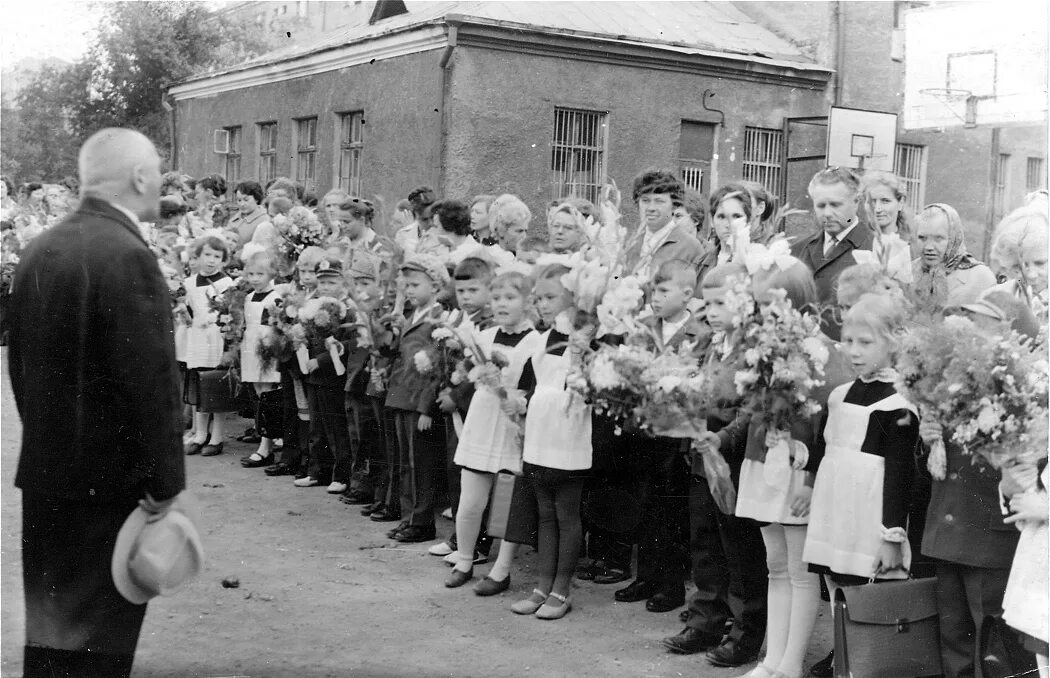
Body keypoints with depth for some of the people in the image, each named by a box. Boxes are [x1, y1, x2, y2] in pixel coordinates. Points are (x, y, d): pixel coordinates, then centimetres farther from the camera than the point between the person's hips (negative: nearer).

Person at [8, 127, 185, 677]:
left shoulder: (39, 250, 5)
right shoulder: (127, 256, -19)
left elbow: (20, 362, 13)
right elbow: (152, 380, -22)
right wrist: (164, 481, -15)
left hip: (43, 470, 8)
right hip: (113, 476, -7)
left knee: (49, 622, 18)